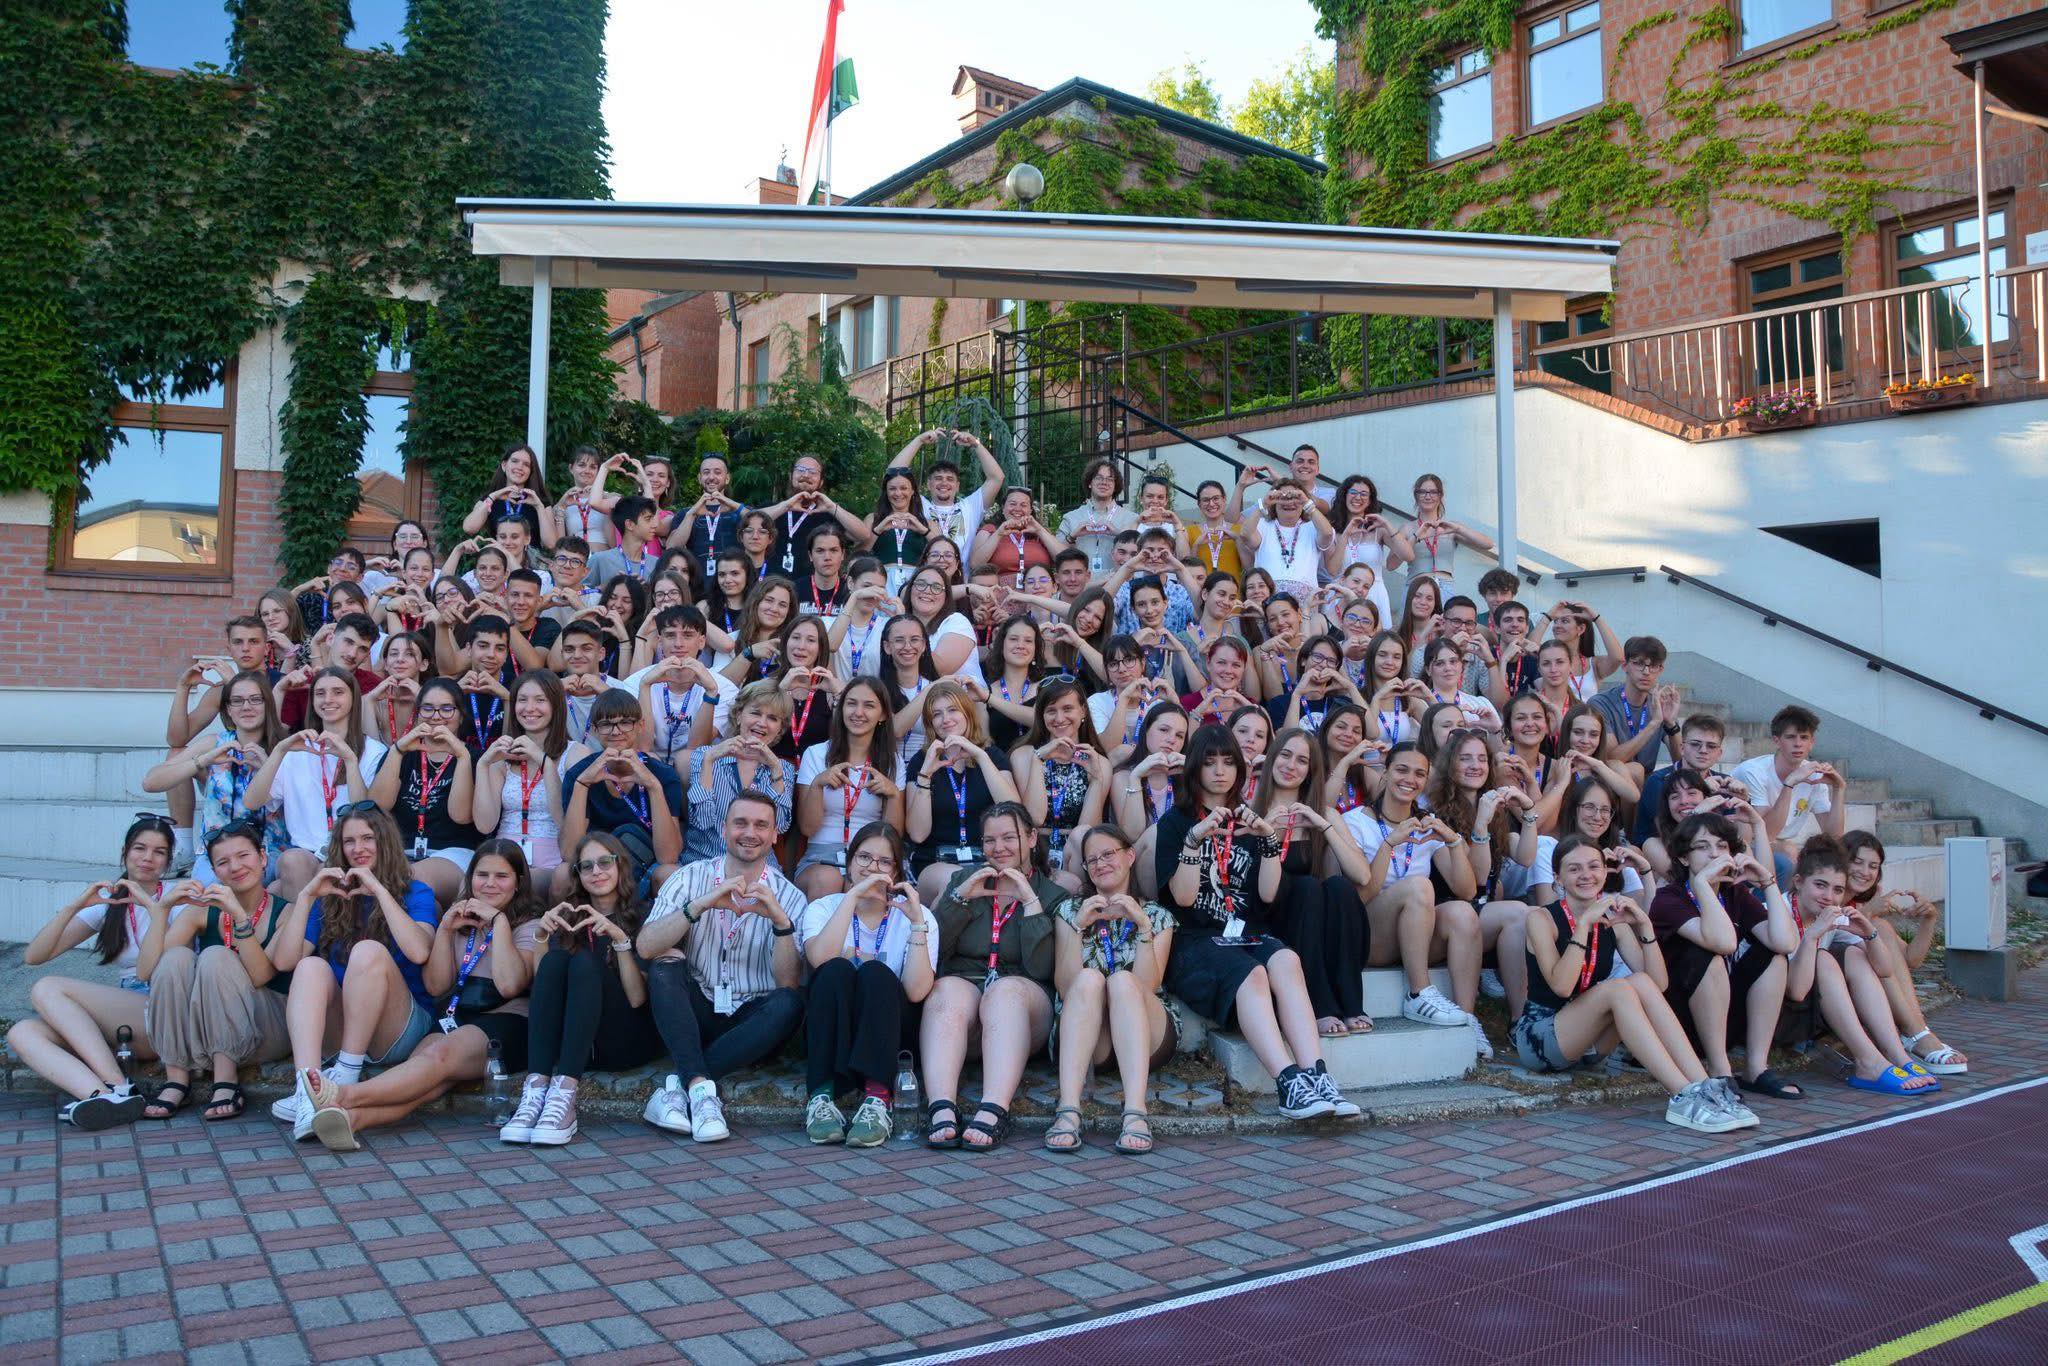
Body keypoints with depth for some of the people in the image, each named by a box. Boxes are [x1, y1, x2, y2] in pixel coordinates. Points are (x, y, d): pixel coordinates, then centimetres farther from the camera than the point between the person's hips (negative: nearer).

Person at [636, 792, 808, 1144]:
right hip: (694, 1012, 0)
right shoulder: (691, 877, 0)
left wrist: (780, 920, -27)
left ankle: (679, 1086, -29)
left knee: (790, 1004, -29)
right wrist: (702, 904, -28)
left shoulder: (789, 896, 0)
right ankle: (700, 1088, -36)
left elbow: (787, 983, -12)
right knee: (666, 965, -26)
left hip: (750, 1022, 0)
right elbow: (645, 946, -16)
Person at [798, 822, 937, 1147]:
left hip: (887, 1032, 0)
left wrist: (917, 923, -19)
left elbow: (916, 991, -14)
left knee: (876, 972, -29)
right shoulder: (823, 908, 6)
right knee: (838, 969, -28)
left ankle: (877, 1099, -39)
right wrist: (853, 895, -20)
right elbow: (820, 959, -20)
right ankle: (822, 1096, -34)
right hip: (829, 1033, 0)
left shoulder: (914, 914, 3)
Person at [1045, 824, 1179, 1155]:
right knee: (1089, 978, -30)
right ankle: (1068, 1111, -45)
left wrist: (1143, 926, -15)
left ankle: (1135, 1112, -46)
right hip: (1083, 1035, 0)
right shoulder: (1070, 910, 12)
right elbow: (1065, 987, -3)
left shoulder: (1157, 916, 11)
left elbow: (1146, 987, -6)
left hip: (1147, 1032, 0)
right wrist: (1079, 926, -13)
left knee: (1122, 981, -30)